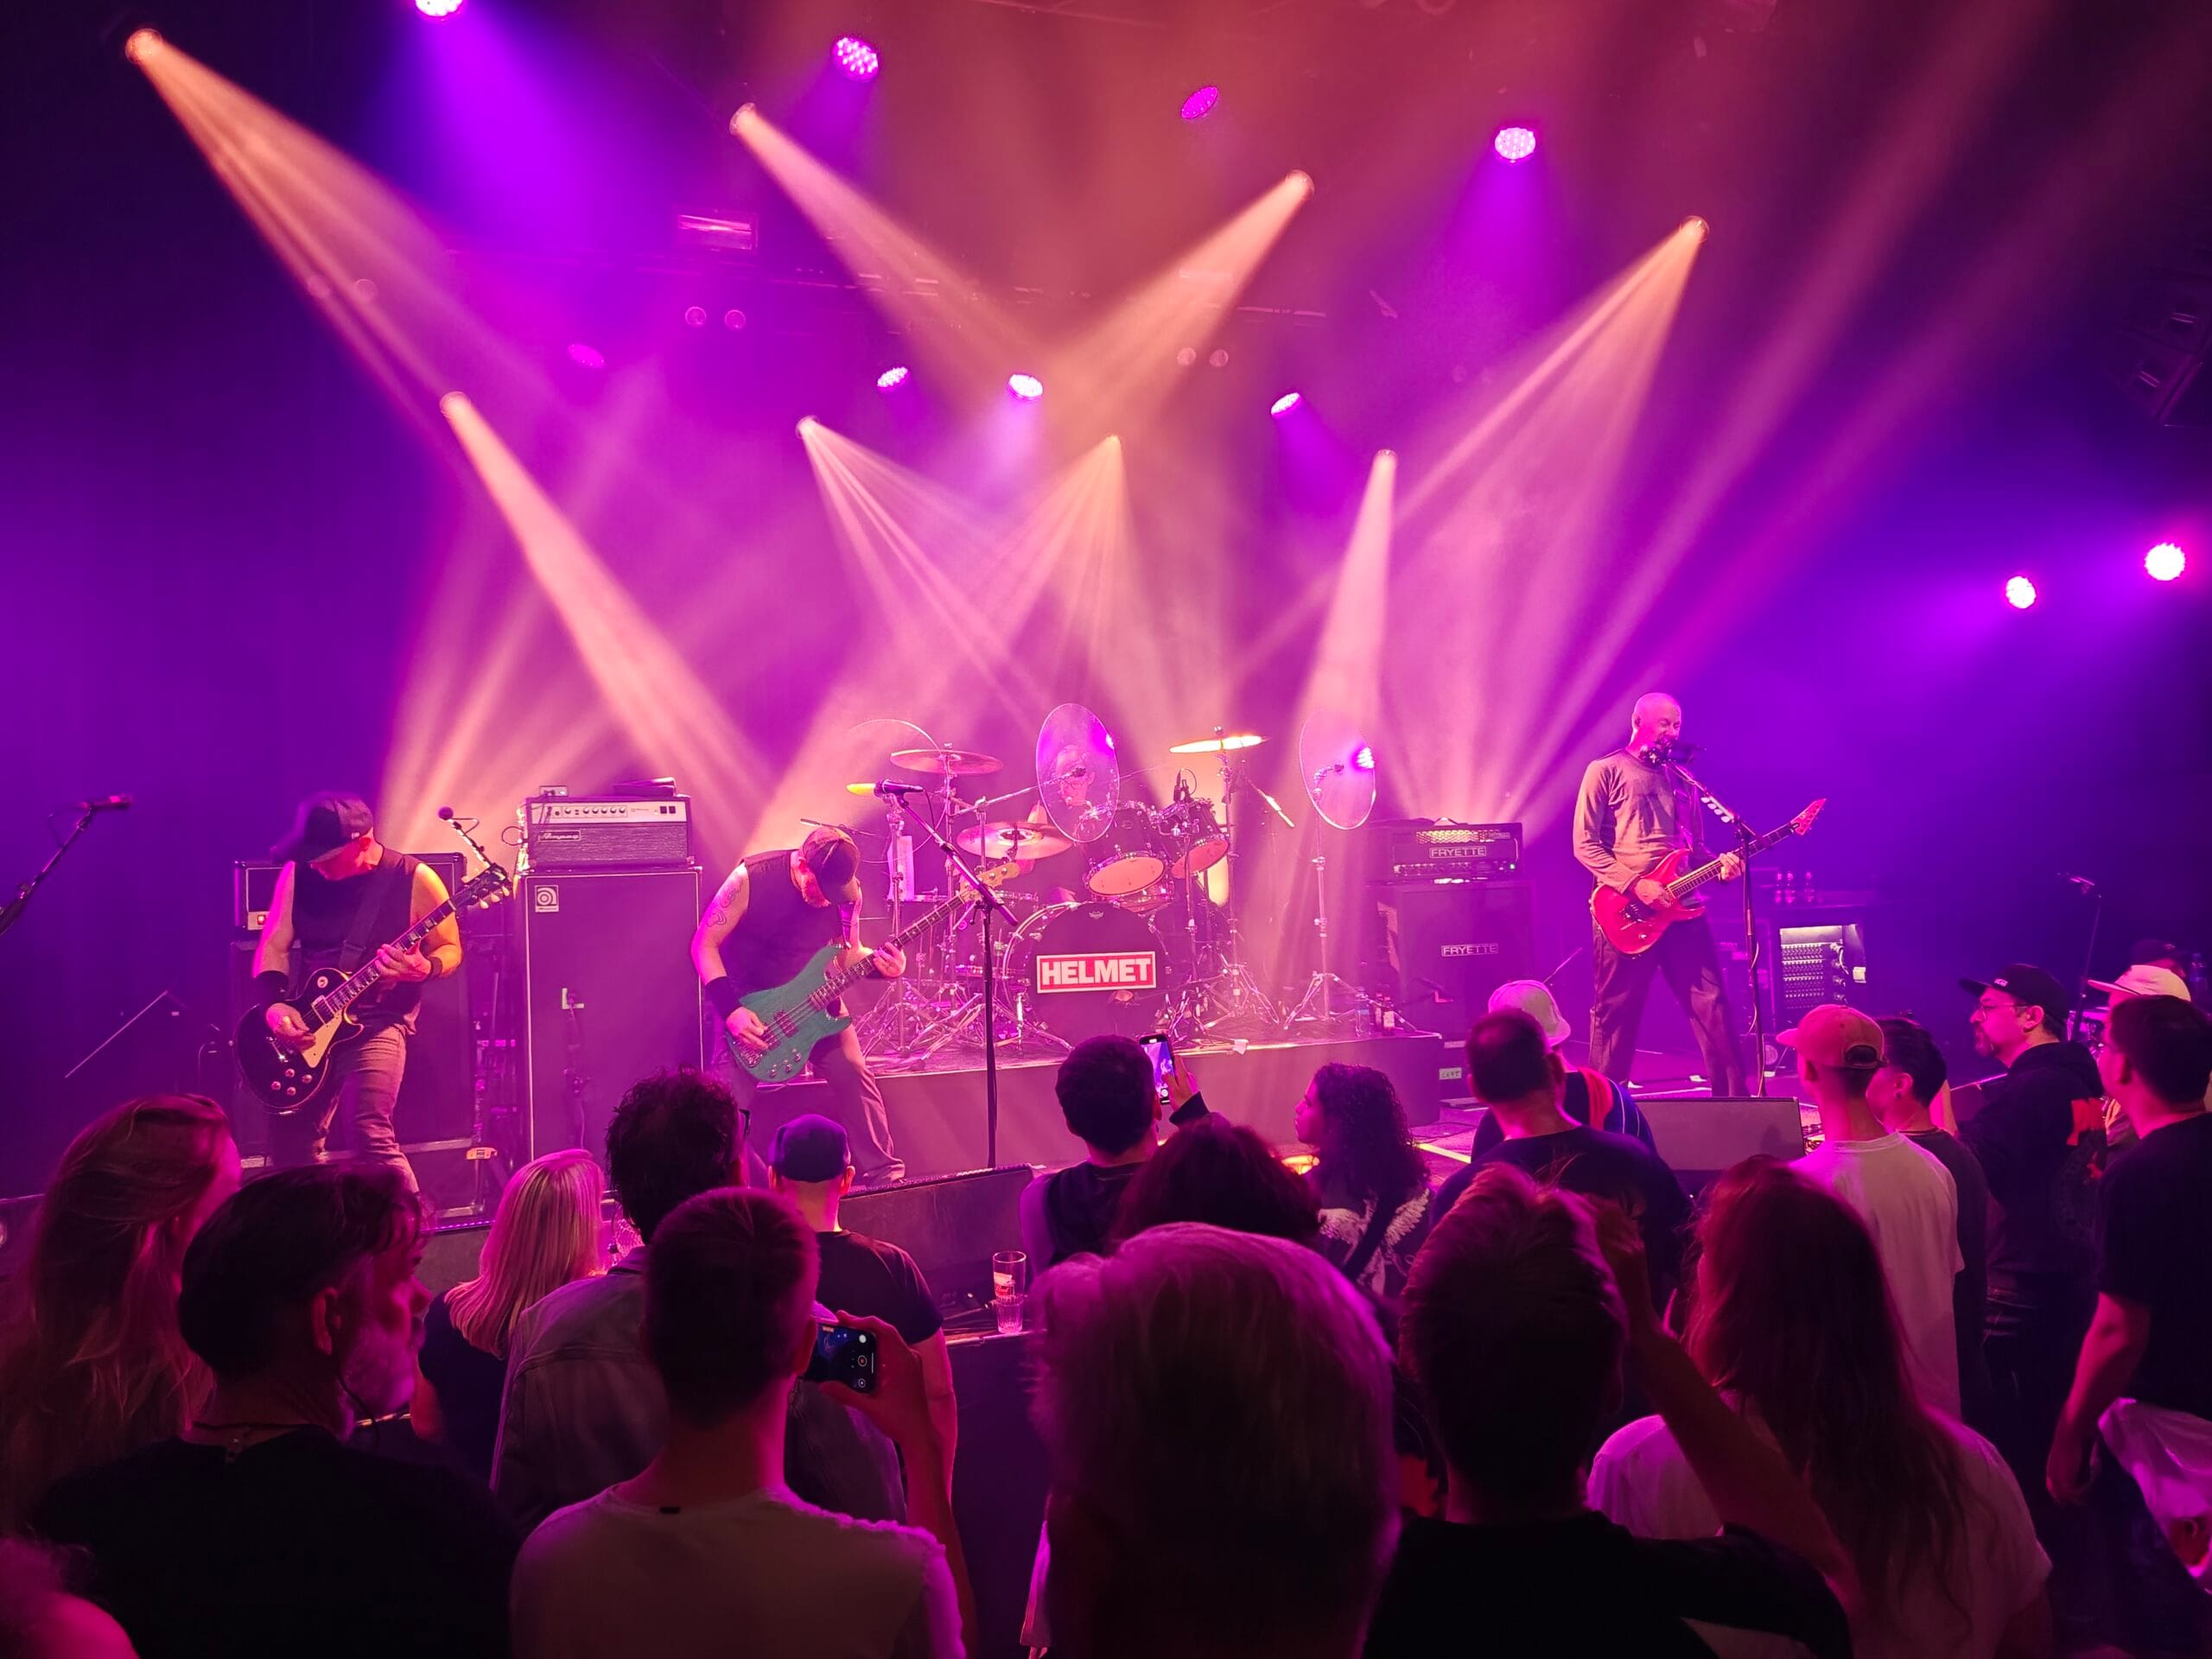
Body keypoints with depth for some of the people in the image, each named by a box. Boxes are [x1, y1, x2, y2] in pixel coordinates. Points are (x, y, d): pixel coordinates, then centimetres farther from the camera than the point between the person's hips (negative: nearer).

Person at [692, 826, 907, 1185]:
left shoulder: (846, 892, -13)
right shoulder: (751, 878, -25)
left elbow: (846, 953, 3)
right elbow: (704, 944, -19)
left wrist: (878, 962, -20)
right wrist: (731, 1009, -27)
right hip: (747, 1001, -3)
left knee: (853, 1073, -3)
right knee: (730, 1097, -10)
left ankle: (883, 1173, 12)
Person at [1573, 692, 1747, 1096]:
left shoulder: (1681, 780, 19)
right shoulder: (1604, 772, 1)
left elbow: (1695, 847, 21)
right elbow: (1585, 844, -6)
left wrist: (1719, 866, -2)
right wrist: (1635, 885, -16)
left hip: (1680, 907, 5)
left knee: (1711, 1003, 1)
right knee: (1616, 1011, 1)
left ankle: (1733, 1095, 6)